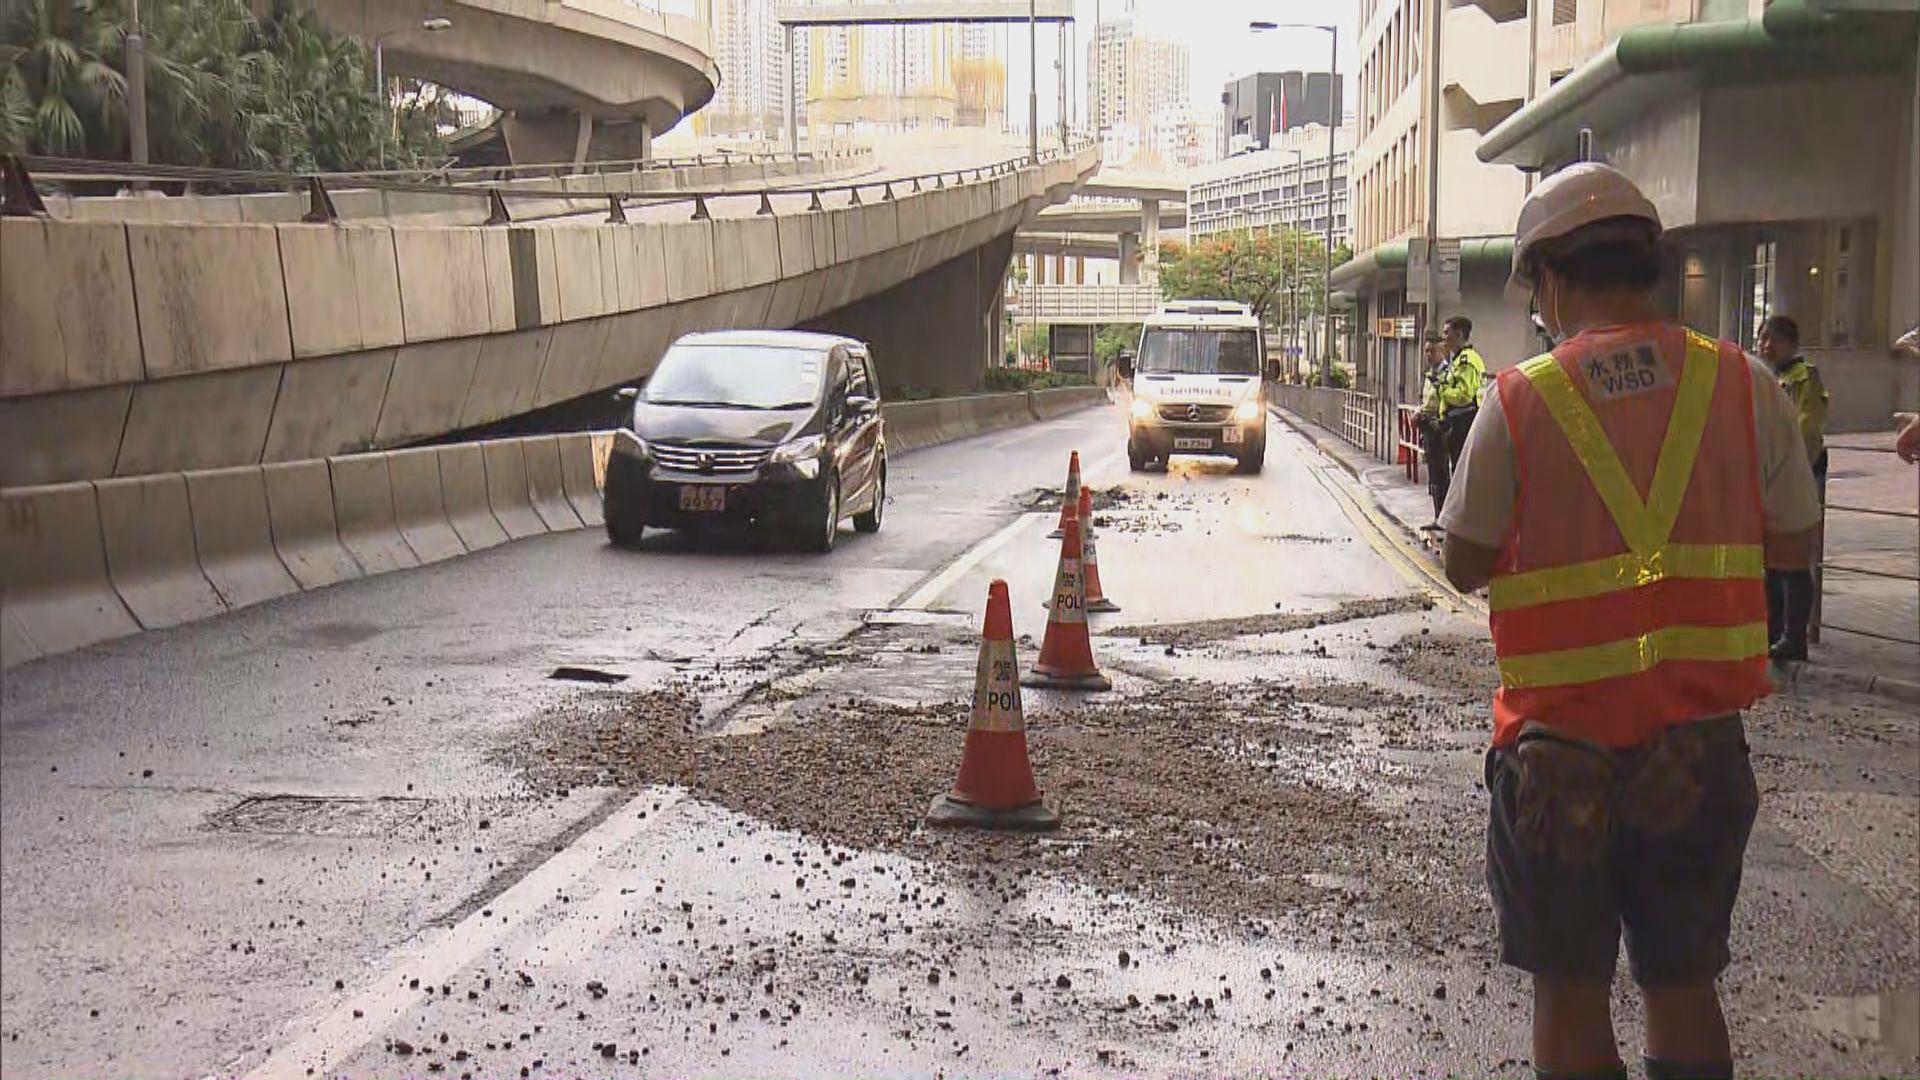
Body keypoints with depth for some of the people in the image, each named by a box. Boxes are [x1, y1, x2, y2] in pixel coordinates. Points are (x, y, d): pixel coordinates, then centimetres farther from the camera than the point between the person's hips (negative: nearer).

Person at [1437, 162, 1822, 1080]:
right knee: (1683, 982, 17)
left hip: (1558, 742, -3)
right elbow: (1796, 544, 5)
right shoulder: (1743, 385, -4)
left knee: (1569, 989, 10)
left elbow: (1463, 565, -4)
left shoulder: (1519, 402, -11)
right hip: (1701, 745, 3)